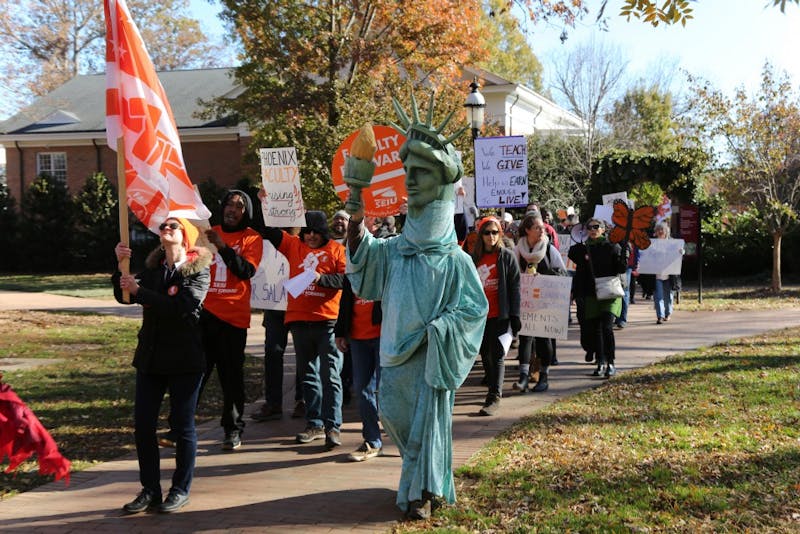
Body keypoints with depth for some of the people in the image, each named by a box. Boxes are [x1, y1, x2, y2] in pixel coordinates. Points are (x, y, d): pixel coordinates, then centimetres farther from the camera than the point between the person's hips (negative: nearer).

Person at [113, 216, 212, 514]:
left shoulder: (198, 271, -7)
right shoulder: (153, 267, 10)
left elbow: (179, 306, -21)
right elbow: (124, 296, 0)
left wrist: (139, 291, -20)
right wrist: (121, 266, -15)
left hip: (184, 360, -5)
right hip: (150, 356, 5)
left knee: (182, 425, 4)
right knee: (142, 425, 4)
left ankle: (181, 490, 17)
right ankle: (150, 490, 16)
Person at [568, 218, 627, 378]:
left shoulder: (612, 246, 0)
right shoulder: (582, 248, 8)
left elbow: (622, 269, -5)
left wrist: (624, 253, -20)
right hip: (591, 294, 4)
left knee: (606, 327, -15)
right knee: (594, 329, 7)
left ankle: (610, 363, -8)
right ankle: (601, 362, 19)